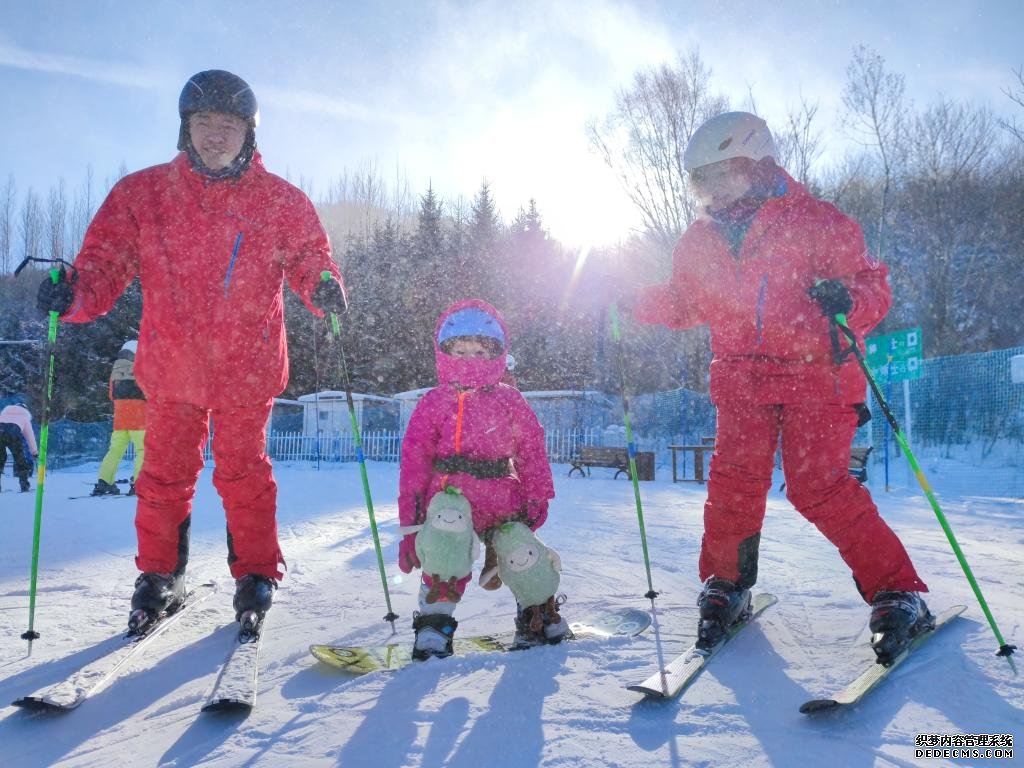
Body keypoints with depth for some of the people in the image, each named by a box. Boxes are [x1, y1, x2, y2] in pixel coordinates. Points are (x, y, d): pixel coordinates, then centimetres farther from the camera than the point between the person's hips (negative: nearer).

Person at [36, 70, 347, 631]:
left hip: (248, 367, -1)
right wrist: (74, 295, -22)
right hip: (170, 365, 2)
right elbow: (105, 262, -1)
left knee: (244, 473, 8)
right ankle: (159, 577, 32)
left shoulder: (281, 202, -1)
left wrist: (323, 288, -20)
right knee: (165, 473, 13)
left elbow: (309, 258, 3)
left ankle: (256, 575, 25)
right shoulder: (141, 194, 0)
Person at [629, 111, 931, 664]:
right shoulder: (699, 241, 11)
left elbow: (872, 282, -4)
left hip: (817, 374, -4)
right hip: (741, 381, 4)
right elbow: (682, 304, 24)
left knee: (819, 488, -12)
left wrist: (848, 299, -27)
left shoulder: (814, 221, -4)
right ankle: (725, 584, 18)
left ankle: (899, 594, 5)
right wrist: (633, 302, 9)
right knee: (734, 483, -5)